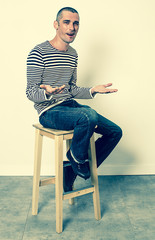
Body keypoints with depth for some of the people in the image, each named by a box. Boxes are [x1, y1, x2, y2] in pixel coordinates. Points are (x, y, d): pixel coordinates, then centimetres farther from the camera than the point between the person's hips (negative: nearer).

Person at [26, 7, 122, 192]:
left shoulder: (73, 54, 14)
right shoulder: (39, 52, -9)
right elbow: (30, 93, -11)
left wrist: (92, 90, 1)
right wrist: (47, 93, -33)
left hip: (70, 106, 8)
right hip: (49, 112, -8)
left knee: (115, 132, 1)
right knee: (89, 115, -37)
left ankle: (73, 170, 13)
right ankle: (76, 158, -4)